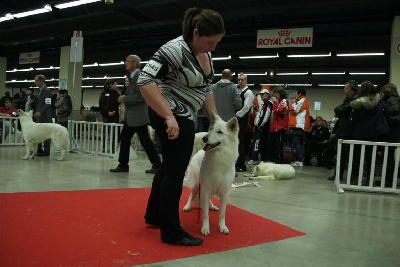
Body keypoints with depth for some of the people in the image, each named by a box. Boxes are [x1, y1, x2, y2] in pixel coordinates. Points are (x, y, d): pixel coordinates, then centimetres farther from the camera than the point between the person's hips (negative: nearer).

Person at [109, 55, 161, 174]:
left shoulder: (139, 75, -13)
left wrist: (124, 99, -15)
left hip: (138, 115, -10)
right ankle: (123, 165, 17)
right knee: (124, 138, 10)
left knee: (145, 140, -4)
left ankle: (157, 165, 6)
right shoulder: (133, 76, 17)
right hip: (130, 116, 10)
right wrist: (124, 98, 9)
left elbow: (140, 96, -22)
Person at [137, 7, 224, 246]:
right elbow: (145, 81, -27)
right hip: (170, 117, -10)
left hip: (184, 117, 10)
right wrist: (169, 117, -31)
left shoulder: (206, 55, 9)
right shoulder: (176, 49, -19)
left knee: (169, 166, 18)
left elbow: (206, 89, 17)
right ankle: (172, 232, 10)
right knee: (175, 171, -3)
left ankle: (154, 215, 34)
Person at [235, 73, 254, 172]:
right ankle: (237, 163, 16)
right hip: (236, 119, 7)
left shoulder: (248, 93, -5)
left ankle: (241, 165, 0)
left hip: (242, 120, -7)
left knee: (240, 142, -6)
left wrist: (236, 115, -15)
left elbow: (246, 107, -15)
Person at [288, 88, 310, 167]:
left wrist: (293, 104, 1)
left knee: (297, 143, -12)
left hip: (299, 126, -10)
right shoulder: (300, 101, 23)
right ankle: (299, 160, 13)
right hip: (298, 126, 10)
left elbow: (296, 110, -13)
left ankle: (299, 161, -14)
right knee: (299, 143, 10)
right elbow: (293, 110, 23)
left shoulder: (303, 100, -5)